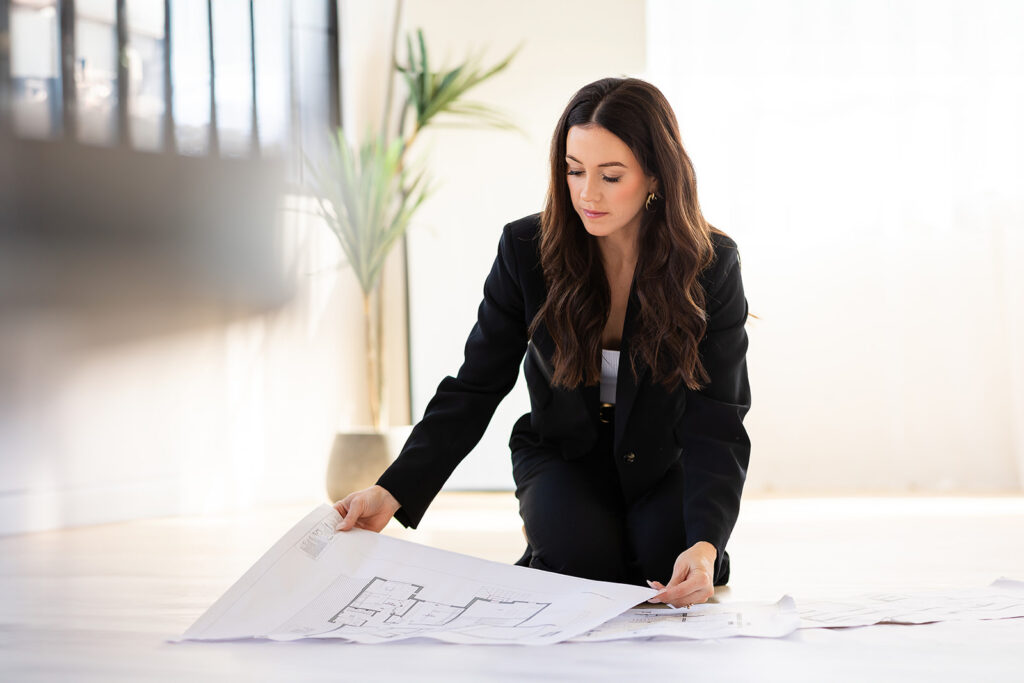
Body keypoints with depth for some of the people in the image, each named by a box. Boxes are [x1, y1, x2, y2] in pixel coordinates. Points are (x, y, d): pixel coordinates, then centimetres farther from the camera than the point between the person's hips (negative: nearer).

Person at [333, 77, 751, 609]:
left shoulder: (710, 266, -19)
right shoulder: (527, 249, -16)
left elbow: (717, 424, -22)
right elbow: (475, 388, -12)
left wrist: (705, 544, -40)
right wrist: (394, 491, -27)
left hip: (665, 463, 0)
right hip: (564, 454, 0)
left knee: (666, 552, -28)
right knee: (584, 558, -27)